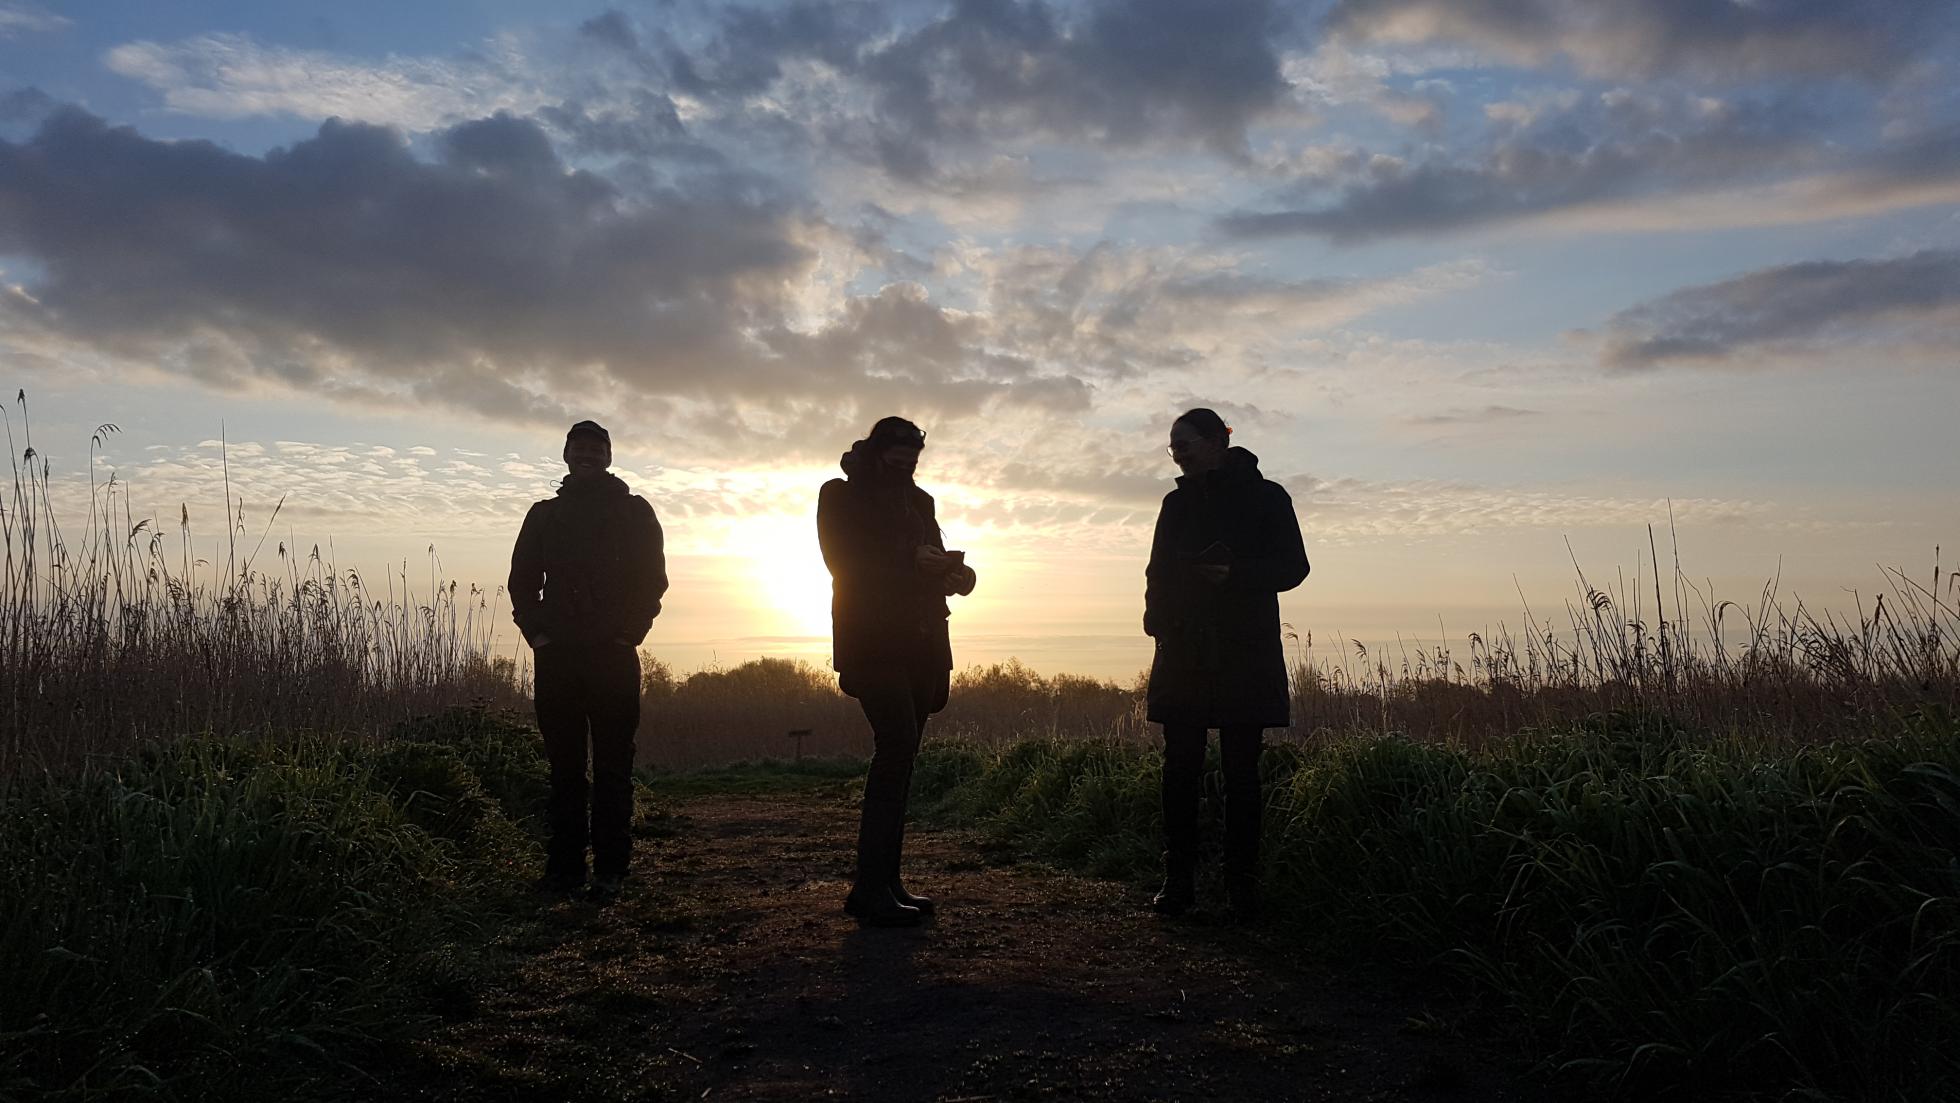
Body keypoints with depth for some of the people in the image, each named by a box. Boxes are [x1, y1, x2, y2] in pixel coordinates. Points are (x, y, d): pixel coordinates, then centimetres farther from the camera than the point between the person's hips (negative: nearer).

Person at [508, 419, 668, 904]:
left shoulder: (634, 512, 9)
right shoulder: (544, 515, 16)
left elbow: (652, 578, 4)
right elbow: (522, 580, 14)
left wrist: (626, 632, -6)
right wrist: (538, 631, 0)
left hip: (613, 655, -2)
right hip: (556, 656, 3)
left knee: (612, 765, -3)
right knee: (564, 764, 3)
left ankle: (610, 868, -1)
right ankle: (564, 865, 8)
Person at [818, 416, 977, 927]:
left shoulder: (918, 502, 20)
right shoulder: (841, 497, 3)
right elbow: (846, 563, -9)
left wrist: (952, 572, -4)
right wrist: (911, 562, -18)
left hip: (919, 645, 7)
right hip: (871, 642, -7)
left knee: (900, 755, 5)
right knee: (897, 742, -19)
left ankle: (886, 881, 10)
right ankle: (870, 889, -17)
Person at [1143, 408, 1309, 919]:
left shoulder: (1265, 497, 3)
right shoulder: (1177, 502, 16)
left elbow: (1292, 567, -1)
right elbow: (1159, 571, 19)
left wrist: (1234, 575, -17)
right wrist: (1158, 619, 0)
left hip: (1245, 654, -3)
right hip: (1183, 653, 3)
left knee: (1241, 770, -2)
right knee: (1180, 768, -1)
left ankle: (1242, 886, 5)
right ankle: (1178, 881, 4)